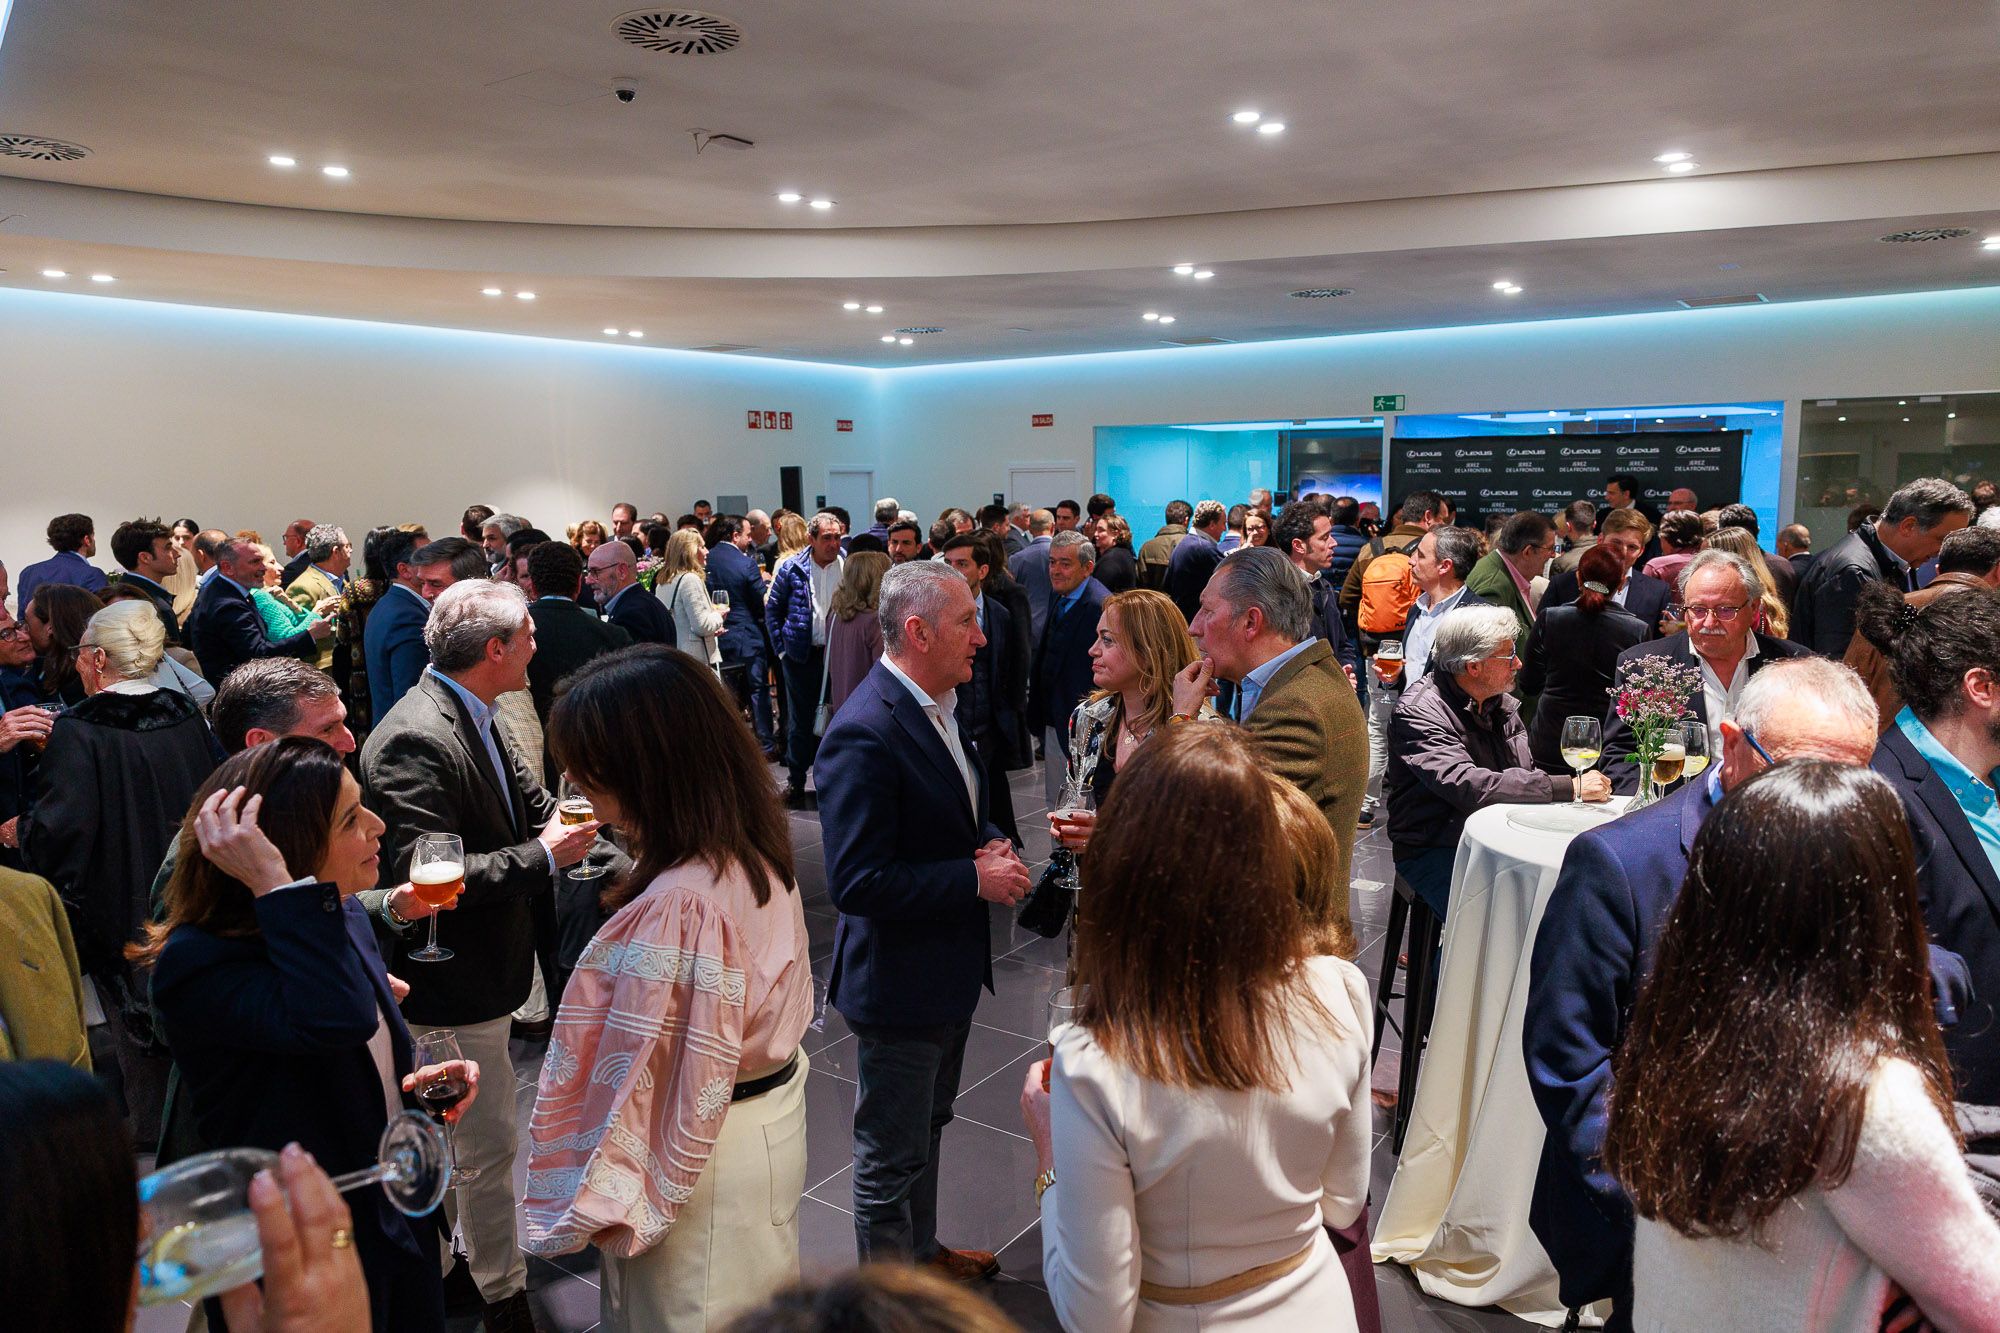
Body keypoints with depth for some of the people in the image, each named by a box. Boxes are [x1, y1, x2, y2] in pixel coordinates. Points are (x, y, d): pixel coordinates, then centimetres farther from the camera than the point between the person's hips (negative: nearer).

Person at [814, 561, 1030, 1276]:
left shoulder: (939, 706, 3)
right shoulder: (864, 735, -28)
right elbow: (856, 883, -30)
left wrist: (993, 843, -4)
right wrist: (977, 880, -24)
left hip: (951, 971, 10)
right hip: (899, 982, -9)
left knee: (927, 1129, 28)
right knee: (892, 1158, 12)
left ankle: (922, 1252, 49)